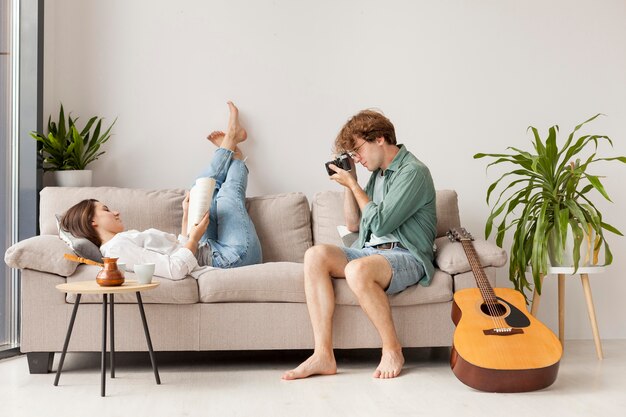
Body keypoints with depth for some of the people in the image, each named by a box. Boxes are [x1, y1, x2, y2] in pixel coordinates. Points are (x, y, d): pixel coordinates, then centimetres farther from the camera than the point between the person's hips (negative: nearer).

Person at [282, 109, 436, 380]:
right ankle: (323, 355, -26)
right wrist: (349, 184, 13)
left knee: (357, 270, -38)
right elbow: (354, 225, 23)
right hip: (369, 251, 8)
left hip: (406, 256, -8)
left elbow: (380, 223, -15)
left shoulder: (413, 172, -7)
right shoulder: (378, 173, 20)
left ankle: (392, 349, -16)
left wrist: (354, 185, -4)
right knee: (315, 255, -18)